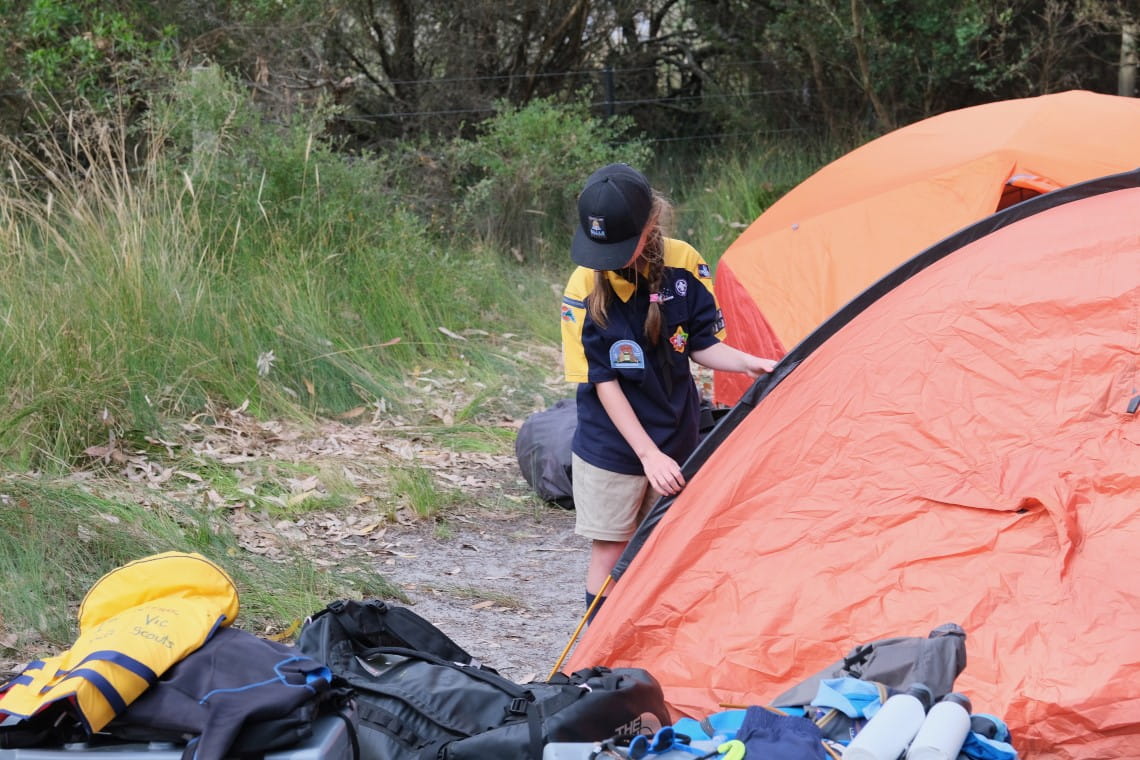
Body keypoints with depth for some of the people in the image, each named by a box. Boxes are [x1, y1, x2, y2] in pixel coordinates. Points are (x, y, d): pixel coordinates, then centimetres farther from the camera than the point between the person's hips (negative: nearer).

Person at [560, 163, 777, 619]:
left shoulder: (684, 265, -9)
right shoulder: (586, 286, -18)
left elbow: (701, 344, 2)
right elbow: (603, 382, -16)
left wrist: (746, 363, -18)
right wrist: (648, 453, -21)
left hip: (676, 443, 3)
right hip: (612, 447, -3)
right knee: (611, 554, 3)